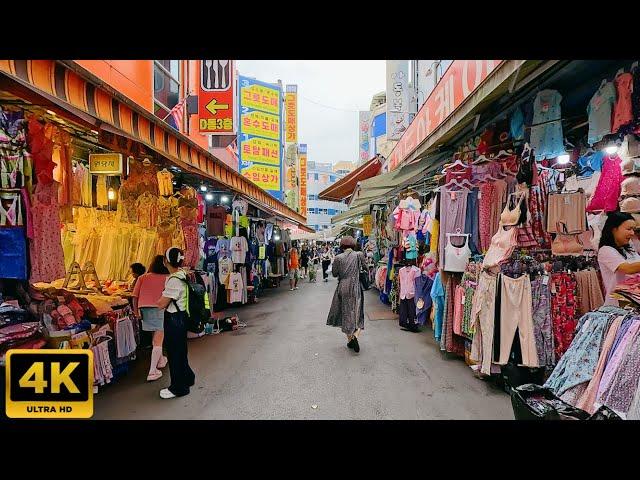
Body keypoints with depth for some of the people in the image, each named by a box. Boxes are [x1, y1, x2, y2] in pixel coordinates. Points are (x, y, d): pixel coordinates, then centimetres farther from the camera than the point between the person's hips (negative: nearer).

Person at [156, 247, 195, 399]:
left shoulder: (174, 280, -25)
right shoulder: (182, 274, 3)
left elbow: (162, 304, -20)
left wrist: (159, 300, -1)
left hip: (174, 319, -9)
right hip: (181, 316, 9)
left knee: (175, 352, 5)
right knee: (180, 350, 23)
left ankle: (178, 387, 19)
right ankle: (187, 377, 39)